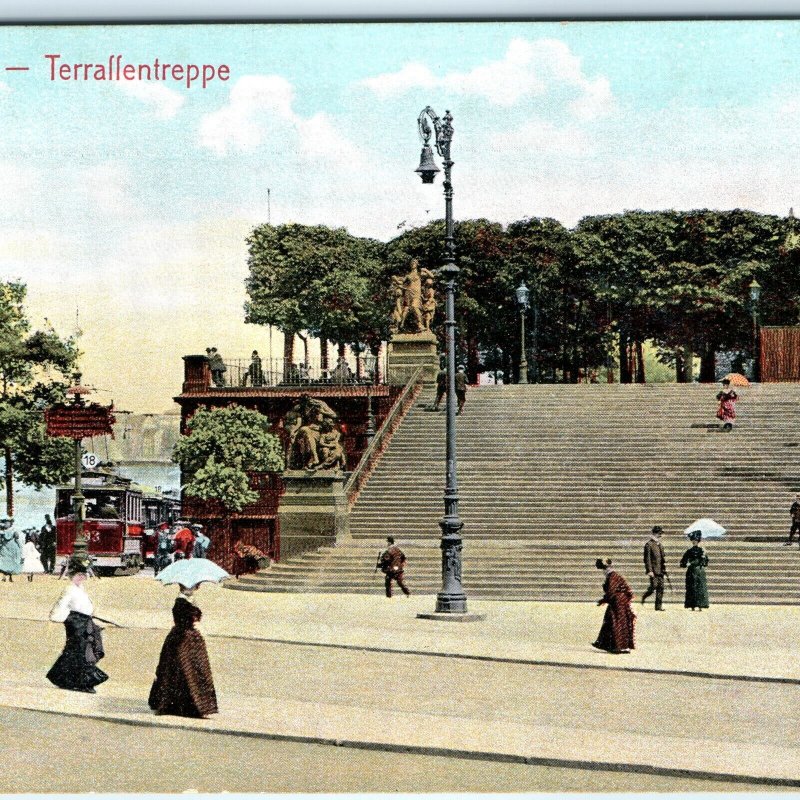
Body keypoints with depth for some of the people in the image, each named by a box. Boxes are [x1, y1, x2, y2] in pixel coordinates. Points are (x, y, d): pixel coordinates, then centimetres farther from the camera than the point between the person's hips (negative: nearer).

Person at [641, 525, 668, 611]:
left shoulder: (660, 545, 17)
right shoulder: (649, 544, -7)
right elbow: (647, 558, -12)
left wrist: (664, 570, 18)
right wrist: (649, 571, -17)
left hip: (660, 571, 7)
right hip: (653, 570, -7)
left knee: (661, 588, 3)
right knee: (654, 586, -12)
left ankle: (659, 606, 6)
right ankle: (644, 596, 15)